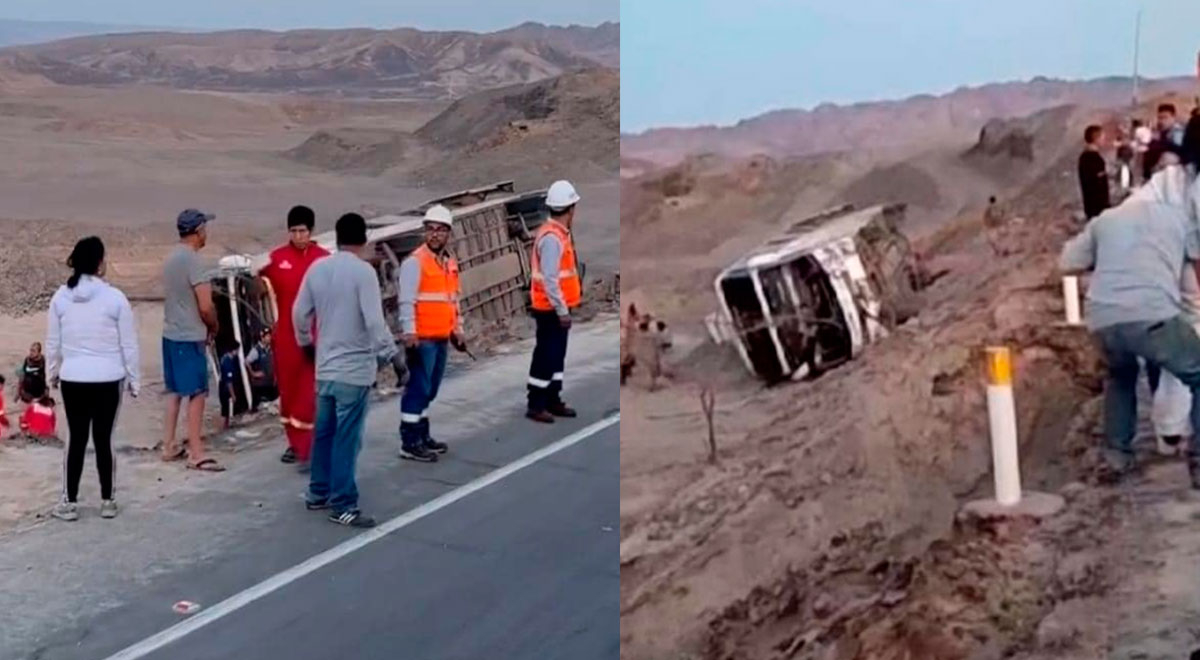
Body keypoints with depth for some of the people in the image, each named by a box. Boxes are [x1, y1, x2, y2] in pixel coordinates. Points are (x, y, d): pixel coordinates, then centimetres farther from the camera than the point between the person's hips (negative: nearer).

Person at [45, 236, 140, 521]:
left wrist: (52, 372, 21)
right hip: (108, 379, -2)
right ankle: (107, 501, 14)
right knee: (104, 438, 5)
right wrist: (134, 379, 6)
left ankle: (69, 502, 13)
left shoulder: (61, 297, -1)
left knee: (76, 438, 9)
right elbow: (128, 344, -4)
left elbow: (53, 342, 6)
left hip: (72, 379, 2)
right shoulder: (115, 297, -9)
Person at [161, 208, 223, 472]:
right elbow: (205, 306, -21)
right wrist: (214, 327, -1)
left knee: (174, 391, 15)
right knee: (196, 393, -4)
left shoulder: (171, 258, 10)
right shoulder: (193, 261, -18)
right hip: (191, 338, -9)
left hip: (170, 334, 9)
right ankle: (196, 454, -2)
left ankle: (169, 446, 21)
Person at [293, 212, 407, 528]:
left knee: (324, 432, 17)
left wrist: (305, 342, 29)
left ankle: (318, 493, 27)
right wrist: (394, 357, -14)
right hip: (354, 368, -7)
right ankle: (342, 505, 1)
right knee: (346, 438, -3)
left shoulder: (317, 268, 4)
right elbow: (375, 322, -20)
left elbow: (300, 313, 11)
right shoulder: (363, 271, -16)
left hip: (325, 366, 7)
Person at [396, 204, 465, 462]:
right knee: (418, 388, -6)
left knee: (430, 389, 16)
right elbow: (407, 301, -17)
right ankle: (410, 443, -2)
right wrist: (409, 333, -23)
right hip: (422, 338, -8)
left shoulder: (450, 263, 14)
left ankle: (422, 435, 27)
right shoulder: (416, 261, -11)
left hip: (441, 337, 8)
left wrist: (457, 328, 21)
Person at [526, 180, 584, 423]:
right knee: (545, 356, -4)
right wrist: (562, 310, -23)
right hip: (551, 309, -10)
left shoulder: (559, 234, 10)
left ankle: (553, 400, 25)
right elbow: (549, 279, -25)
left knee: (557, 355, 16)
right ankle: (536, 405, 3)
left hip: (557, 307, 10)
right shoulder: (551, 238, -21)